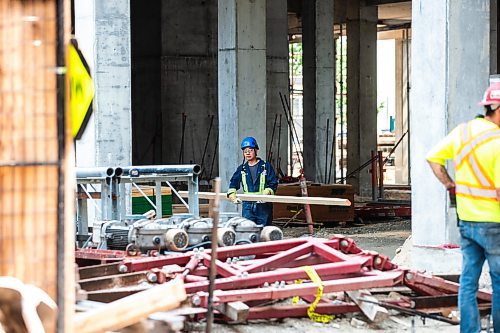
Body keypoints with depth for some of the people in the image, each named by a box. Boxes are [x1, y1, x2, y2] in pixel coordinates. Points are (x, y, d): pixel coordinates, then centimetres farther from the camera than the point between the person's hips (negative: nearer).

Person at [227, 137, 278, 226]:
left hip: (263, 205, -3)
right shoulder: (242, 168, 12)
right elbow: (233, 183, 9)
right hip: (247, 205, 3)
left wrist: (266, 194, -20)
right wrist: (232, 195, -11)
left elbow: (273, 183, -3)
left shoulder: (266, 166, 2)